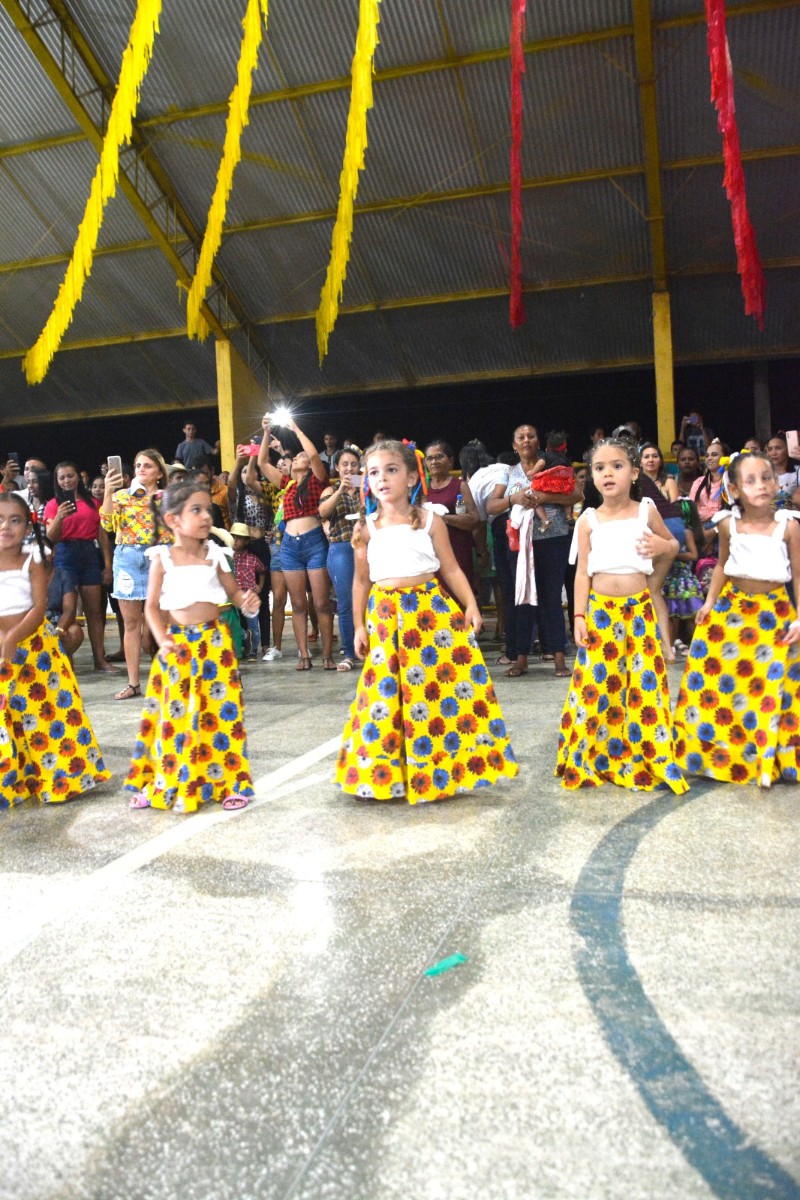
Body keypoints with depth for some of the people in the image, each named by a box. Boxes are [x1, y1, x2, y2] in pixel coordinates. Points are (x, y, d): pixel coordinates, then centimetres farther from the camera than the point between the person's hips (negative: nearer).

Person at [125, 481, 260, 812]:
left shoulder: (214, 554, 3)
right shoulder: (162, 558, -2)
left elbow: (233, 591, 10)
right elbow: (152, 606, 1)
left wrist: (246, 601, -13)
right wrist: (163, 641, -13)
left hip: (214, 642, 1)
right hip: (178, 645, -1)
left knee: (222, 710, 1)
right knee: (174, 714, 4)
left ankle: (229, 782, 14)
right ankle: (164, 783, 21)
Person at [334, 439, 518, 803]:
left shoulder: (430, 521, 2)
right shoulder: (366, 529, 6)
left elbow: (451, 569, 4)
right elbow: (361, 580, 12)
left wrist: (470, 605, -7)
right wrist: (359, 626, 9)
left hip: (430, 610, -1)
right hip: (385, 617, 1)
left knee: (442, 686, -3)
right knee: (385, 692, 3)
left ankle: (443, 771, 13)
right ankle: (383, 774, 19)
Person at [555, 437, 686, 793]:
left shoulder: (646, 511, 2)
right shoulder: (588, 520, 1)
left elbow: (673, 544, 17)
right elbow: (582, 572, 2)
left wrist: (662, 545, -6)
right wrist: (579, 616, -3)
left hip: (638, 608, 1)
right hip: (600, 609, 0)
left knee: (645, 683, 1)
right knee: (596, 683, 2)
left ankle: (649, 759, 15)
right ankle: (591, 760, 17)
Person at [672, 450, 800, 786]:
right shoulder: (729, 525, -3)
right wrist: (710, 602, 7)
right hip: (732, 608, 2)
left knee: (773, 687, 1)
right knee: (715, 675, 3)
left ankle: (768, 760, 18)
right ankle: (723, 753, 22)